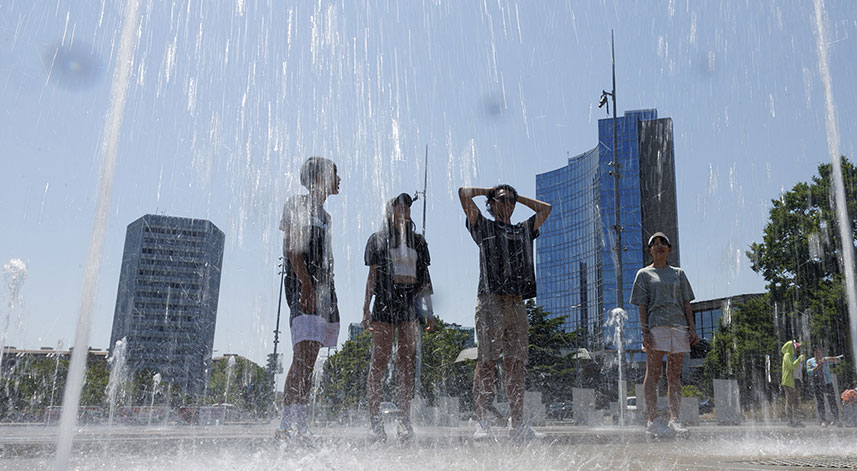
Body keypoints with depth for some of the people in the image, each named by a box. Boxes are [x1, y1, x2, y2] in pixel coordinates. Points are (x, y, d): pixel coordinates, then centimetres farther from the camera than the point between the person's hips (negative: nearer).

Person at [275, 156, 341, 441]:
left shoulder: (324, 215, 25)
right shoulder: (296, 205, 0)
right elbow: (293, 248, -12)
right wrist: (306, 284, -23)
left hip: (324, 288, 9)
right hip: (303, 286, -9)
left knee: (310, 360, 4)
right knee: (304, 356, -18)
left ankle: (299, 424, 6)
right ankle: (287, 424, -18)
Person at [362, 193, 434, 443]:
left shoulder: (418, 241, 16)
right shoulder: (378, 239, 7)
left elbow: (425, 277, 16)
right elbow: (372, 276, 3)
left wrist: (429, 311, 10)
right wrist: (366, 308, -5)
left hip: (410, 303, 3)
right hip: (385, 301, -3)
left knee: (406, 363, 3)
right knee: (379, 361, -5)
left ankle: (405, 419, 7)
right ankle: (375, 419, 0)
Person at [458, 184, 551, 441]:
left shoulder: (523, 230, 24)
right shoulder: (483, 226, 12)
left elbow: (545, 208, 34)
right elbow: (463, 193, 6)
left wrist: (518, 196, 31)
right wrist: (489, 191, 21)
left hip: (517, 304, 4)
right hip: (491, 301, -4)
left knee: (516, 365, 2)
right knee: (486, 362, -8)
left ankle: (518, 424, 4)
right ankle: (480, 421, -5)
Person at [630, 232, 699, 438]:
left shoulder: (678, 273, 19)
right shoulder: (644, 274, 10)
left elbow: (687, 304, 16)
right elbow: (642, 306, 2)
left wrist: (692, 329, 4)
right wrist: (644, 331, -9)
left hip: (678, 326, 3)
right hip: (655, 326, -3)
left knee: (675, 376, 4)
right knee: (653, 374, -6)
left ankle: (674, 420, 7)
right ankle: (653, 420, -5)